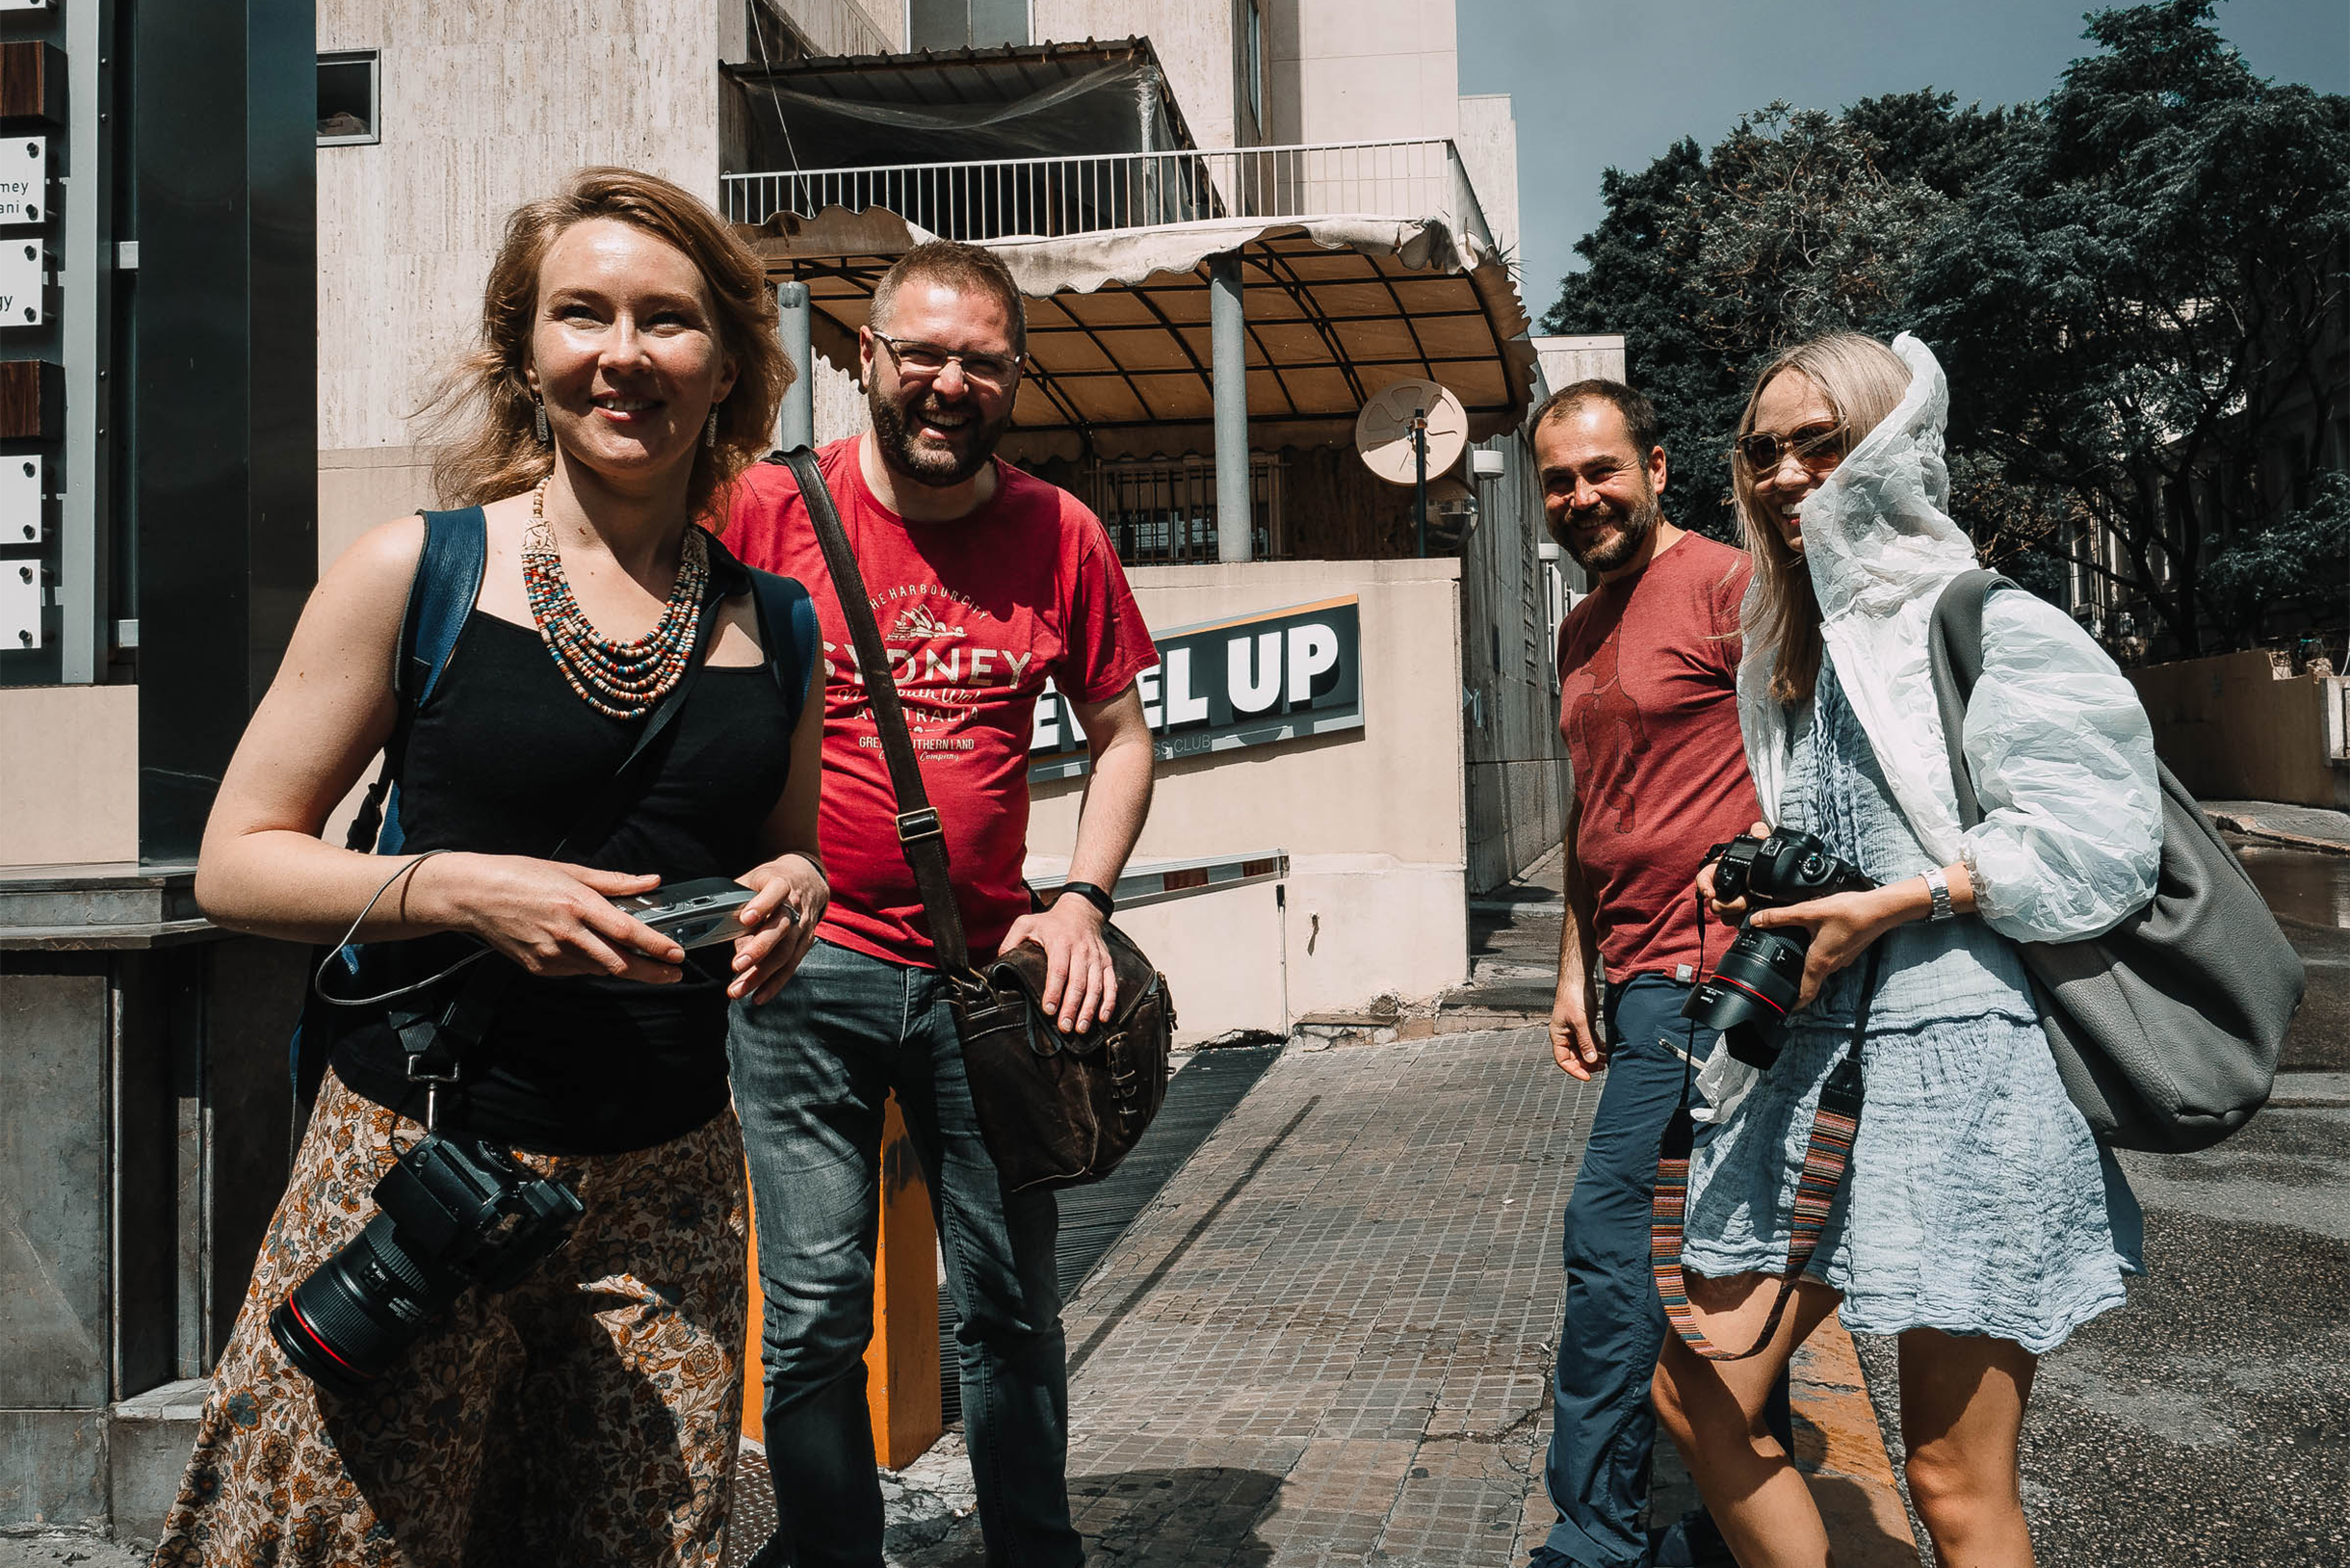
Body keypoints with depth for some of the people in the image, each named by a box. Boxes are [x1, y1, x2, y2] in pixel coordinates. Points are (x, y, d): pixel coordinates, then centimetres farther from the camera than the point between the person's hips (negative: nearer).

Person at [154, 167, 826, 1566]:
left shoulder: (771, 619, 7)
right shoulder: (421, 571, -2)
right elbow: (235, 861, -1)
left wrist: (794, 892, -2)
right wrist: (460, 888, -17)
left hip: (669, 1186, 3)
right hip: (417, 1161, -2)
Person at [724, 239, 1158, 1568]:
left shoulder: (1061, 536, 3)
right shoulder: (771, 510, -4)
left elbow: (1123, 732, 11)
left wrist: (1082, 900, -2)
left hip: (989, 965, 2)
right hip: (806, 966, -2)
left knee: (1014, 1306, 12)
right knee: (816, 1313, 1)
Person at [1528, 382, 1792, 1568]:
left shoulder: (1724, 584, -8)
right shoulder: (1581, 632, 18)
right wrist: (1575, 967, 19)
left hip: (1701, 975, -9)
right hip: (1640, 978, 9)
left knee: (1611, 1231, -9)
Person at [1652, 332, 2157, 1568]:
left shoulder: (1993, 626, -5)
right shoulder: (1790, 649, 18)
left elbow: (2092, 839, -15)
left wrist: (1889, 907, -16)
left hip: (1960, 1053, -8)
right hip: (1819, 1050, 8)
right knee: (1697, 1393, 7)